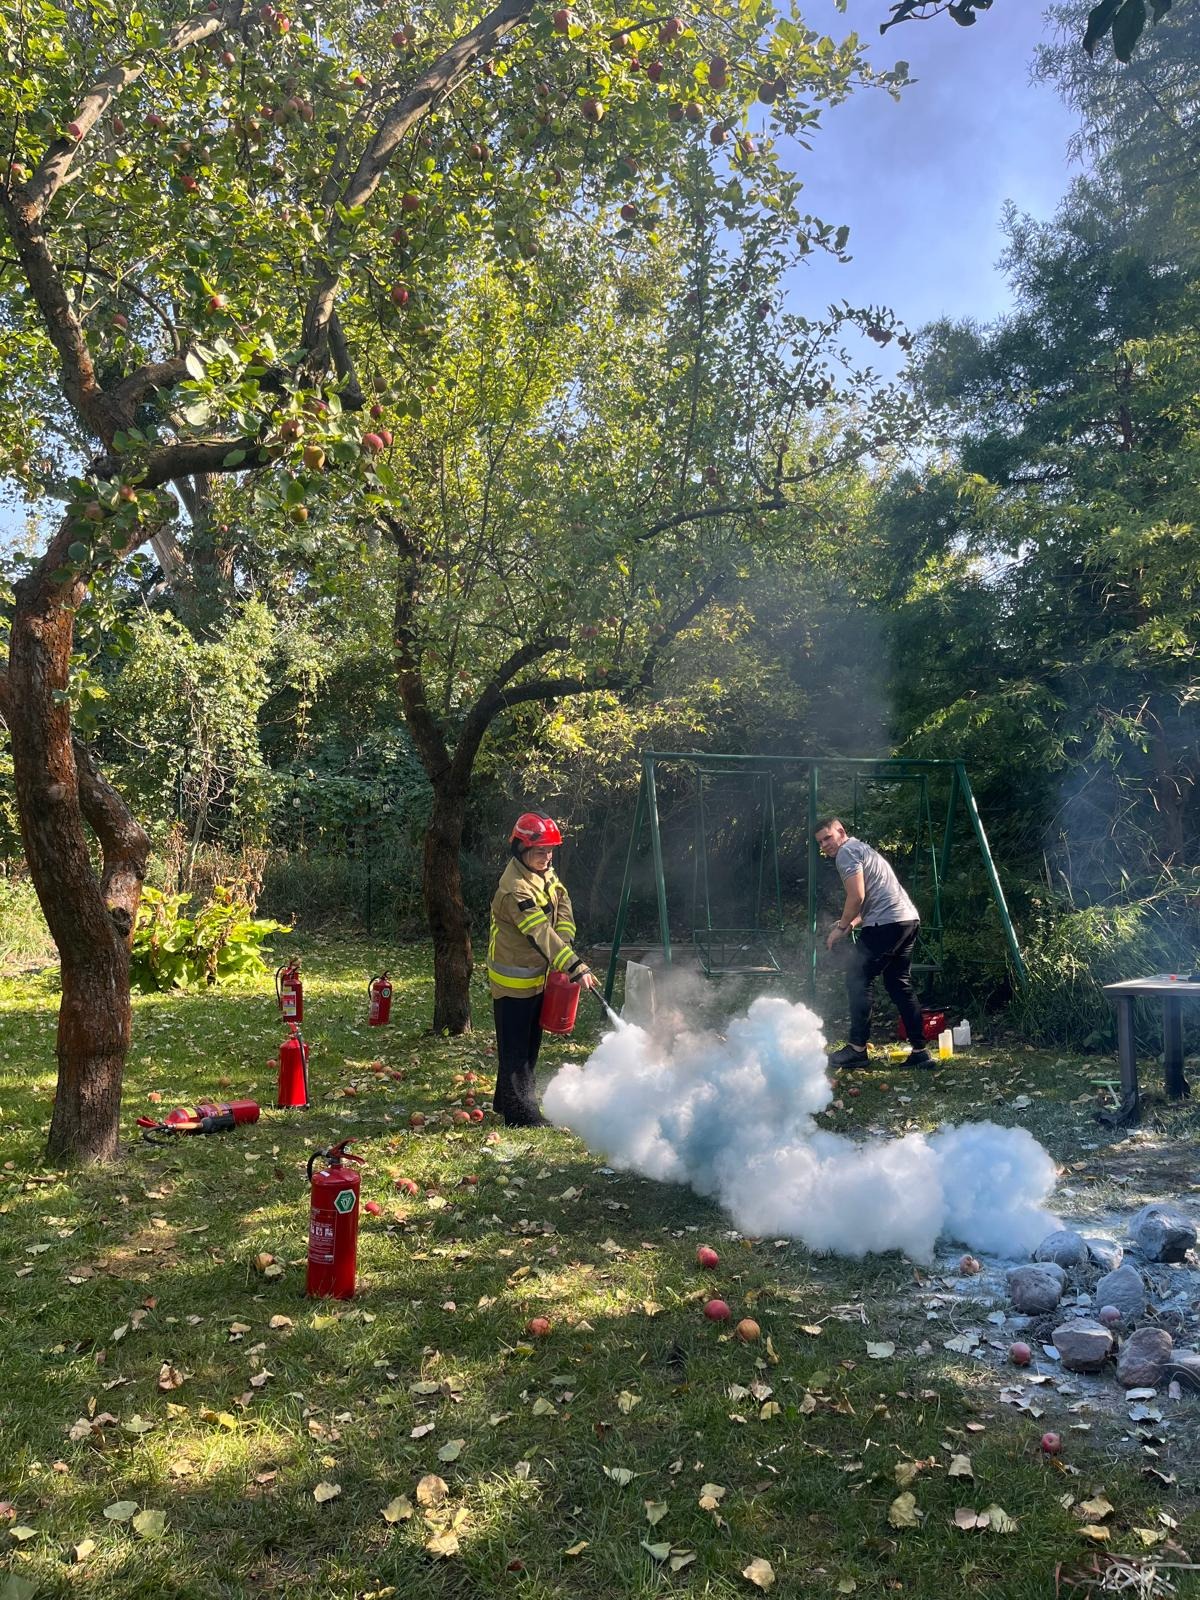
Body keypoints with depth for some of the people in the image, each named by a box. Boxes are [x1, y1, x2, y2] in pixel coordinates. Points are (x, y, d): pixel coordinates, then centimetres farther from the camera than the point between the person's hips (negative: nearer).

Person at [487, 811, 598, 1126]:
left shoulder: (544, 872, 0)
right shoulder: (516, 890, -29)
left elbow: (563, 904, 6)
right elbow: (541, 935, -34)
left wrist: (565, 940, -12)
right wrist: (575, 967, -38)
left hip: (538, 975, 9)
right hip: (514, 980, -9)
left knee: (530, 1043, 21)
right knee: (515, 1049, 0)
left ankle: (507, 1098, 35)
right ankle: (520, 1112, 9)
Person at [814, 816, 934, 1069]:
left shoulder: (847, 852, -3)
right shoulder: (863, 849, 27)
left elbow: (857, 897, -14)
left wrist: (841, 928, -2)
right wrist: (851, 923, 21)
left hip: (887, 923, -10)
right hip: (909, 919, 10)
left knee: (857, 980, -4)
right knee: (899, 984, 13)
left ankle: (857, 1048, -4)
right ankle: (919, 1051, 11)